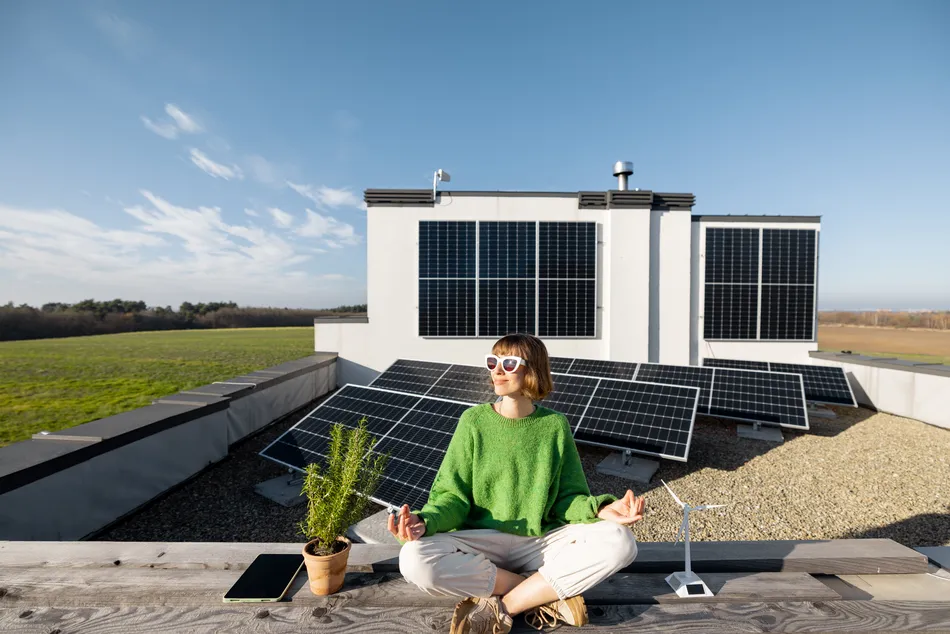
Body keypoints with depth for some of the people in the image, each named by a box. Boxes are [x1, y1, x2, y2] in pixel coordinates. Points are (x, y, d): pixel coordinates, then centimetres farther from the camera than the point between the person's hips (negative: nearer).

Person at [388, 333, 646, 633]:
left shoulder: (555, 425, -2)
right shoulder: (474, 421, -6)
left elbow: (568, 497, 0)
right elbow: (452, 496, -6)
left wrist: (600, 510, -22)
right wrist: (425, 521, -27)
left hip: (542, 542, 1)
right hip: (481, 541, 0)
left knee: (619, 541, -23)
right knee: (415, 559, -29)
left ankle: (500, 609, -16)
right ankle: (550, 595, -13)